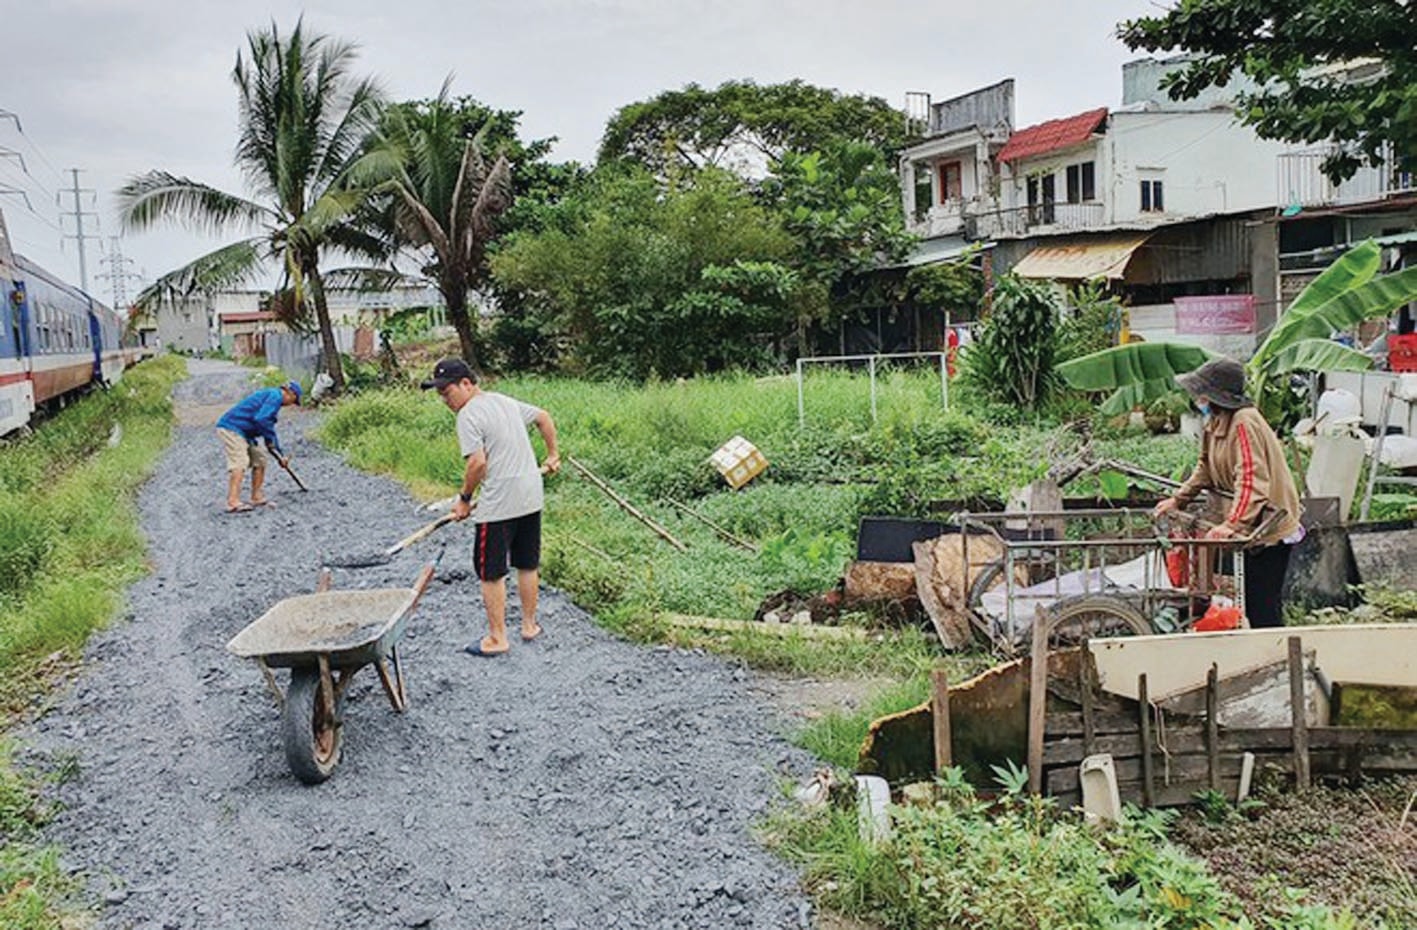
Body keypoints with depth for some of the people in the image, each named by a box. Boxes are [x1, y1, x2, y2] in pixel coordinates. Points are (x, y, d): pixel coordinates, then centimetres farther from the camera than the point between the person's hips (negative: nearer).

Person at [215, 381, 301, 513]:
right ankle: (233, 502, -27)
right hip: (230, 428, -11)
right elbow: (261, 419, -25)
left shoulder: (272, 396, 23)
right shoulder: (275, 396, -9)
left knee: (259, 459, 15)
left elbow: (269, 429, 29)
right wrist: (271, 439, -13)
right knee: (240, 462, -19)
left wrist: (280, 455, 28)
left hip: (242, 433, 11)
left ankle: (257, 498, 20)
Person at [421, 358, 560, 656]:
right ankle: (529, 625, 31)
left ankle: (497, 639, 11)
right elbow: (543, 417, 22)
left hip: (498, 506, -8)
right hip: (531, 497, 8)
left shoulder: (468, 415, -14)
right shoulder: (504, 401, 11)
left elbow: (478, 463, -22)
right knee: (528, 565, 19)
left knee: (491, 573, 4)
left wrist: (464, 498, -8)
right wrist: (552, 455, 32)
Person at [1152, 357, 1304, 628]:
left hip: (1270, 527, -10)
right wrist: (1178, 499, 10)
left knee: (1263, 607, -7)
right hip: (1248, 528, 10)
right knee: (1251, 603, 16)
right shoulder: (1214, 423, 8)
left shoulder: (1244, 423, -23)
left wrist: (1233, 524, -38)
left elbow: (1252, 481, -30)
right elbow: (1206, 468, 18)